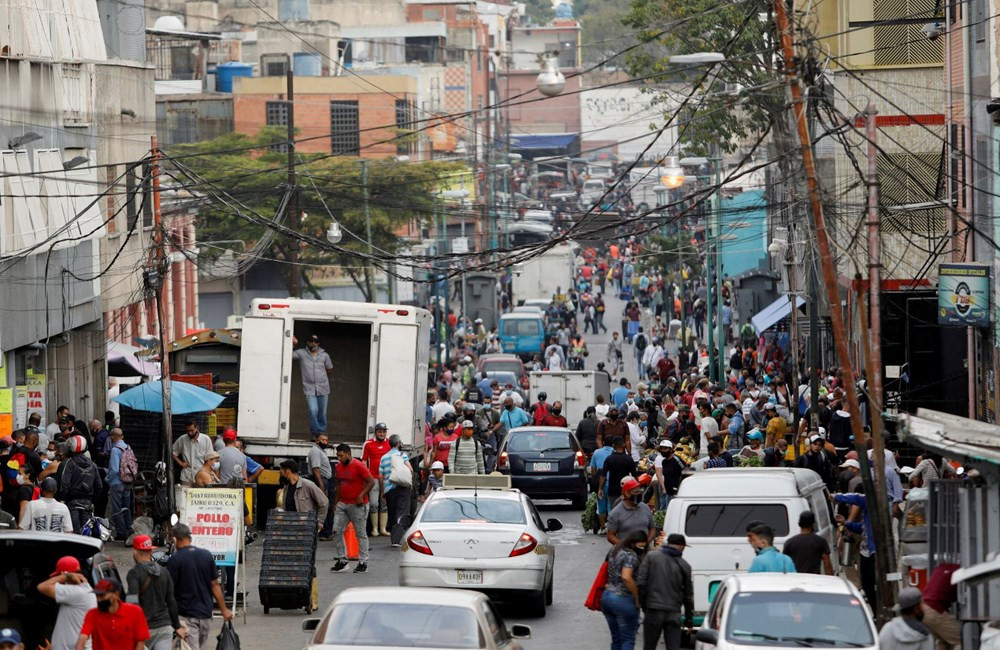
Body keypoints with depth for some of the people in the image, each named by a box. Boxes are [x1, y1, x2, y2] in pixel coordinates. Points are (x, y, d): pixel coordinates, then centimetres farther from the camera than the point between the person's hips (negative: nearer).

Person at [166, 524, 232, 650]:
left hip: (186, 616, -5)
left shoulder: (175, 560, -11)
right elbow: (215, 585, 6)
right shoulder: (207, 556, 4)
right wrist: (224, 610, 12)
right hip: (206, 613, 5)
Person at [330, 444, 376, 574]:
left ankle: (363, 562, 6)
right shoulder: (339, 467, 9)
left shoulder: (358, 466, -12)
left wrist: (361, 495, -19)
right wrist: (336, 502, 17)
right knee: (337, 531, 0)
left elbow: (371, 482, -12)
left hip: (357, 505, -7)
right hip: (342, 504, 7)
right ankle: (342, 560, 8)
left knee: (361, 533, 1)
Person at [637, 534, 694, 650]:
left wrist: (642, 604, 4)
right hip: (674, 614, 1)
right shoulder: (684, 566, 4)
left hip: (654, 610, -1)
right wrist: (689, 618, 18)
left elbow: (641, 582, -7)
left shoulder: (651, 557, 0)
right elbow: (688, 594, 8)